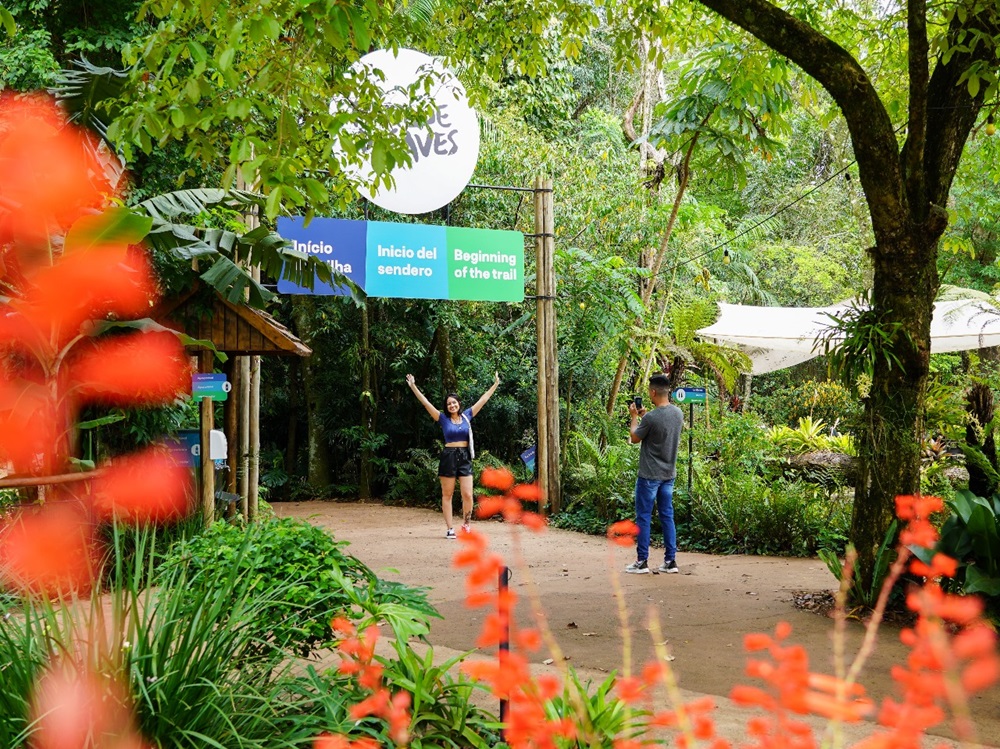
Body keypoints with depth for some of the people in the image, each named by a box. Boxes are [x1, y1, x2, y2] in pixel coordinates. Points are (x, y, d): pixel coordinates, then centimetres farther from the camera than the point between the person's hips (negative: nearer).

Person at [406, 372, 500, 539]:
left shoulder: (467, 416, 7)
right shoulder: (443, 418, 1)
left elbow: (483, 399, 12)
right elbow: (426, 403, -5)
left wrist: (495, 384, 14)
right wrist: (413, 387, -12)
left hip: (465, 457, 1)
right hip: (449, 457, -1)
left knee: (468, 495, -5)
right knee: (447, 494, 2)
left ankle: (466, 524, 15)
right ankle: (450, 528, 7)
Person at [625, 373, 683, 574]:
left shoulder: (650, 418, -21)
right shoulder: (678, 414, 2)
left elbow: (635, 438, -6)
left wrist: (634, 417, 8)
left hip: (650, 476, -7)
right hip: (669, 474, 7)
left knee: (643, 517, 2)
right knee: (667, 516, 11)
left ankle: (642, 561, 5)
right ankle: (670, 561, 12)